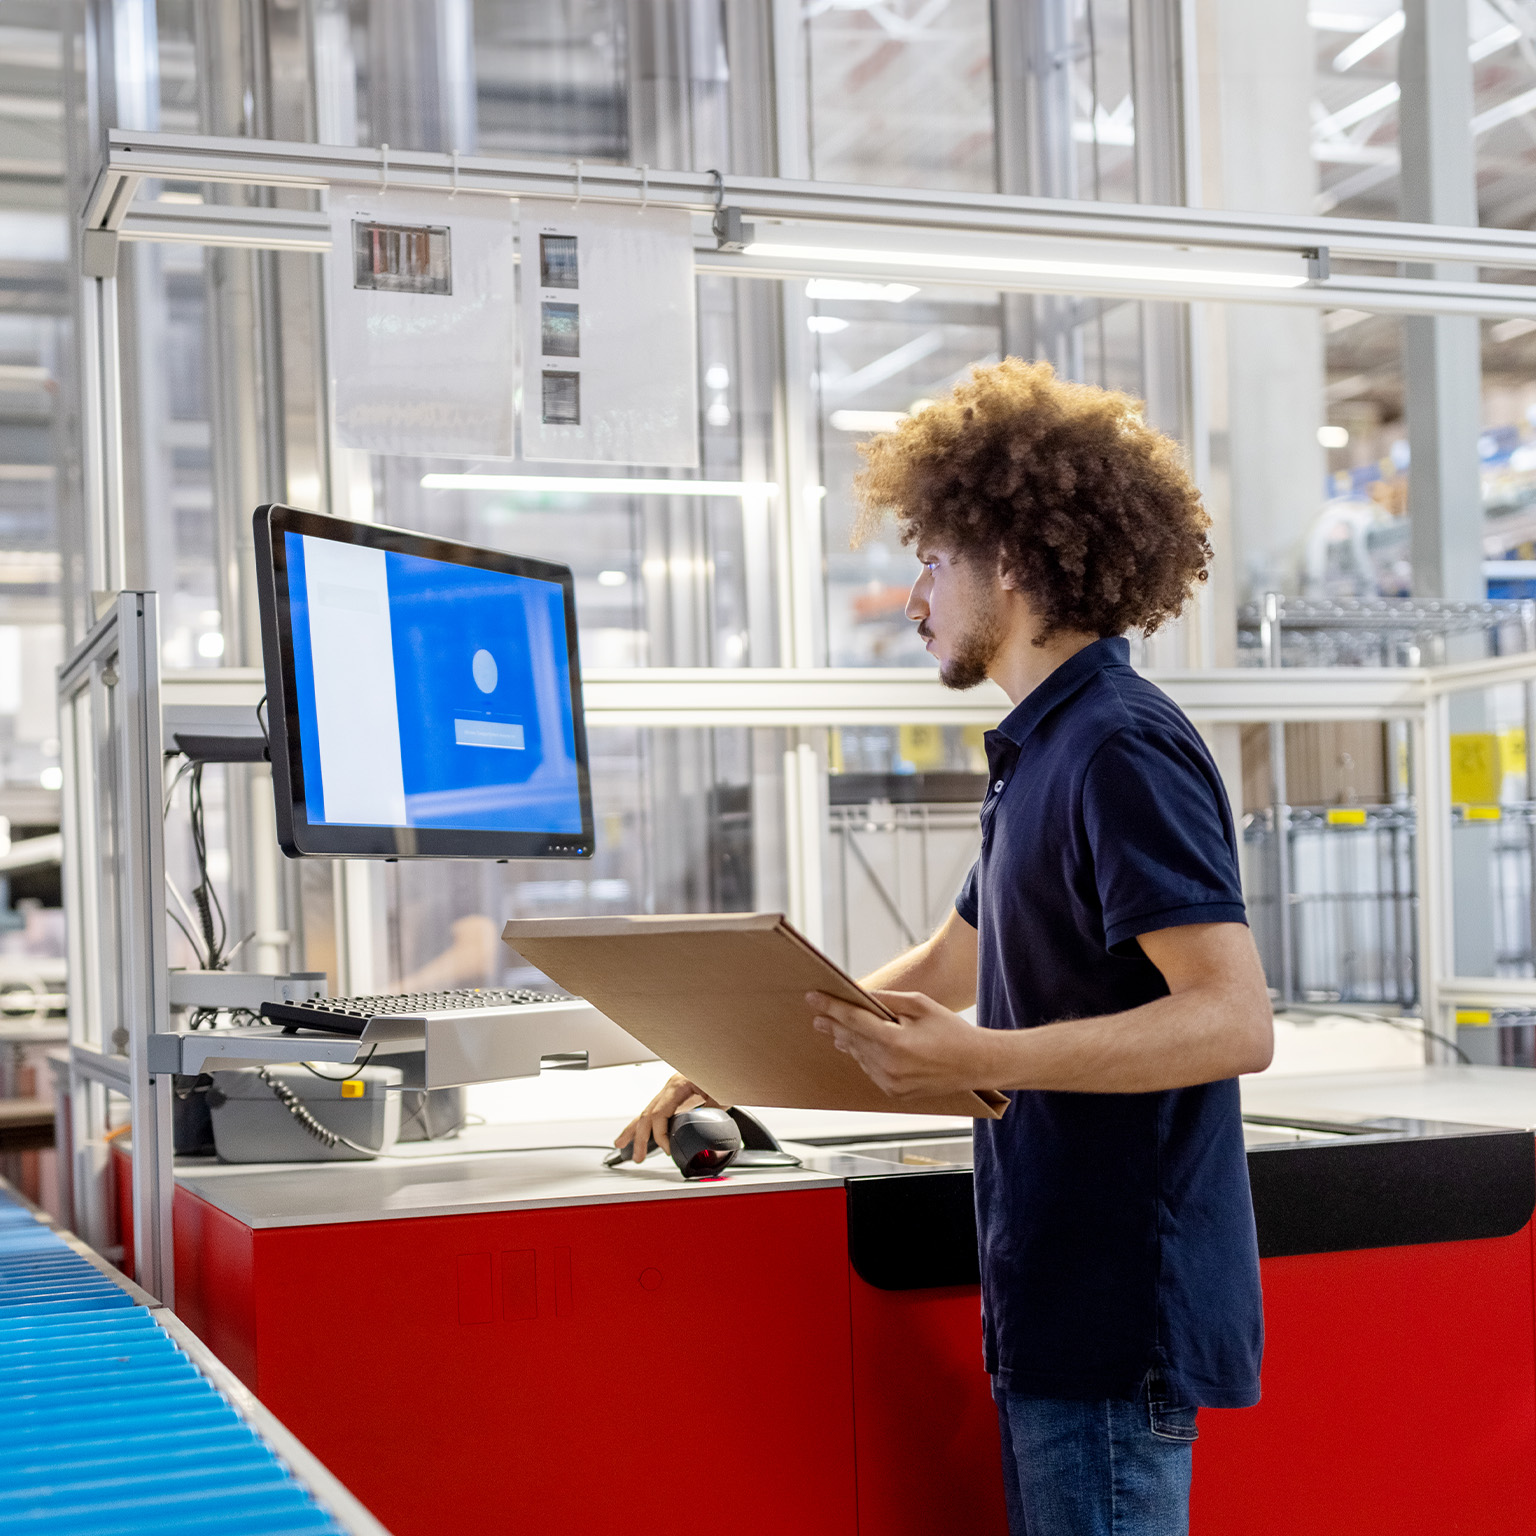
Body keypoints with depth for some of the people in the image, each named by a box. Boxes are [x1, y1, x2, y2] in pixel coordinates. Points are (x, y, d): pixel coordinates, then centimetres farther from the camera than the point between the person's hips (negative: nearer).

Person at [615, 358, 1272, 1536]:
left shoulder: (1122, 751, -16)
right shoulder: (1046, 752, 16)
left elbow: (1235, 1019, -24)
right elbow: (942, 972, 26)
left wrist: (979, 1060, -30)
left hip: (1120, 1312, -10)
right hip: (1060, 1304, 10)